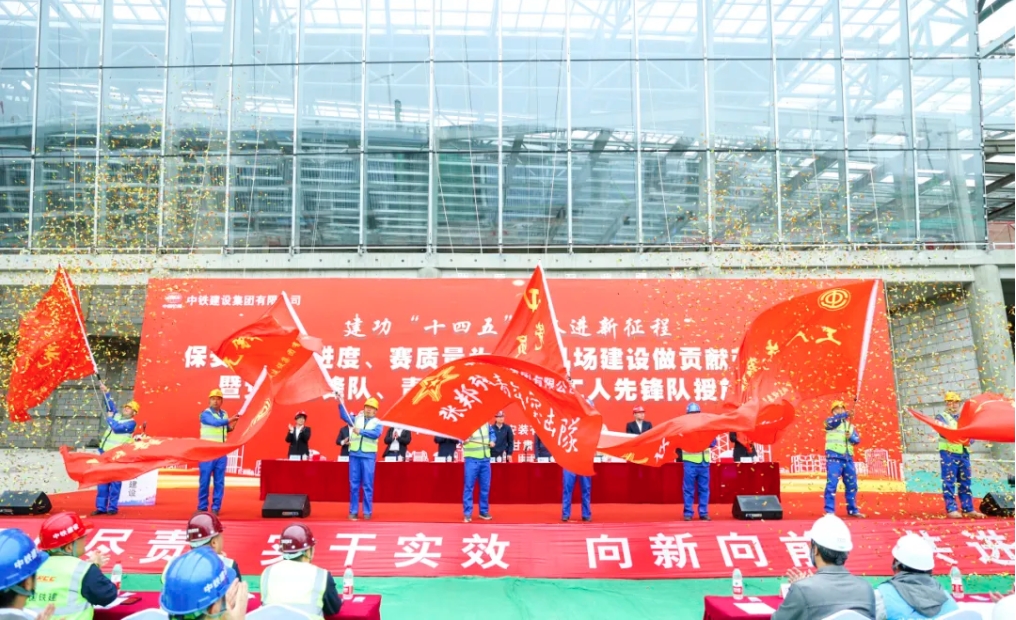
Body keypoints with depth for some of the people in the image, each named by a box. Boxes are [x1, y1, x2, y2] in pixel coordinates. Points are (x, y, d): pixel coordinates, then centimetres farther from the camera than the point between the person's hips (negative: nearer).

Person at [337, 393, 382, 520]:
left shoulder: (377, 423, 5)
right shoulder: (357, 419, 12)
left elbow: (376, 434, -14)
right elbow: (345, 417, -3)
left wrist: (361, 431, -22)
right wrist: (341, 404, -17)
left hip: (368, 455, -2)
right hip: (354, 454, 2)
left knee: (367, 485, 0)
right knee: (354, 484, 5)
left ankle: (367, 512, 6)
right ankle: (353, 511, 10)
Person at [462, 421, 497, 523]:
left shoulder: (486, 423, 7)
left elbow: (492, 433, 23)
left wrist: (492, 441, 4)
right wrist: (464, 441, -42)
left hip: (485, 459, 5)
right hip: (471, 459, -5)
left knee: (485, 487, 10)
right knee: (468, 486, -4)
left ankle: (484, 511, 23)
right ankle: (467, 513, 2)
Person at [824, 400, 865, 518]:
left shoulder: (850, 425, 22)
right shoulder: (830, 421, 5)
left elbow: (857, 439, 12)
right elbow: (832, 421, -20)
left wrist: (851, 437, -11)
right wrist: (845, 414, -35)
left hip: (848, 458, 6)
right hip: (834, 457, -6)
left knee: (852, 485, 9)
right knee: (832, 484, -12)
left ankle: (852, 510, 20)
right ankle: (829, 511, -10)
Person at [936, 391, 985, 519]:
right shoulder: (941, 417, 4)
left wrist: (968, 440, -13)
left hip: (964, 453, 5)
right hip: (948, 453, -5)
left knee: (965, 482, 8)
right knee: (949, 482, -6)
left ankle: (968, 509, 13)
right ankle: (951, 509, -4)